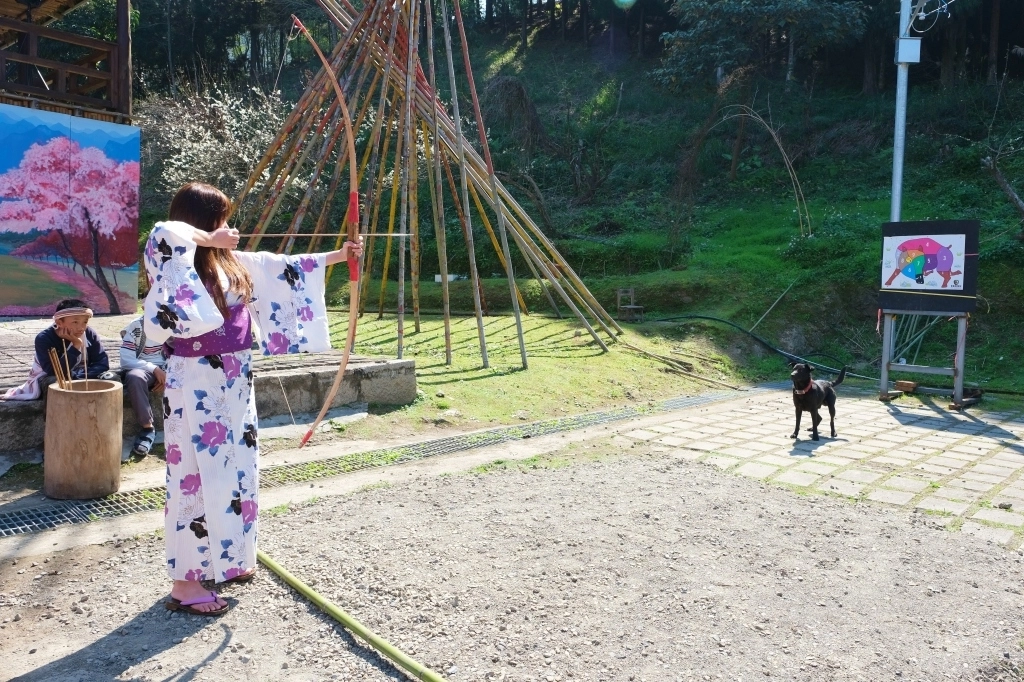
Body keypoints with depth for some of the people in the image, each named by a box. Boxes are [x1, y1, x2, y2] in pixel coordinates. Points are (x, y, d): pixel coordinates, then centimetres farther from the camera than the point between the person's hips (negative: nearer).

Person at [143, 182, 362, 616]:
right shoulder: (179, 264, -14)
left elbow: (283, 270, 16)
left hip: (233, 383, 8)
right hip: (198, 386, -8)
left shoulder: (232, 262, 8)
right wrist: (211, 239, -21)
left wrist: (336, 256, 16)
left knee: (233, 470, 17)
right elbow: (165, 233, -37)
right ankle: (185, 583, 10)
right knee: (201, 476, -2)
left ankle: (223, 561, 34)